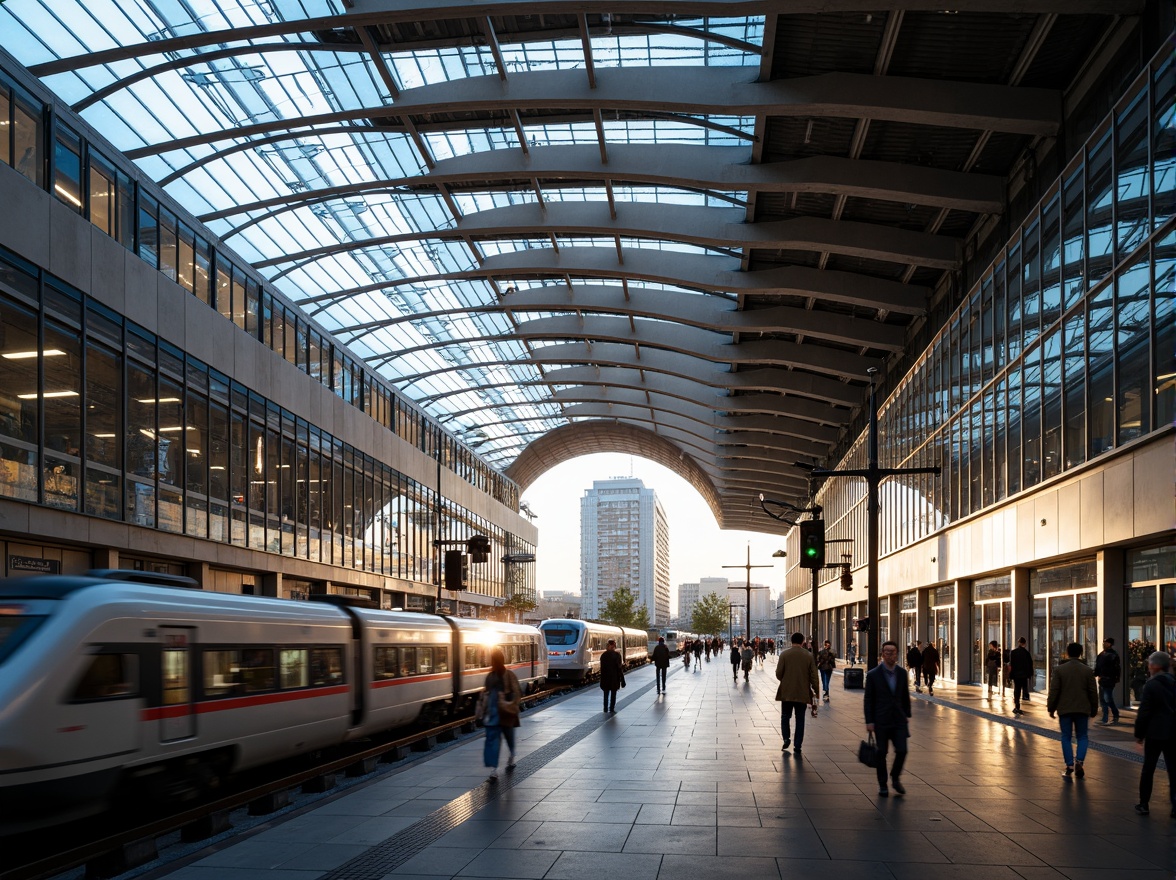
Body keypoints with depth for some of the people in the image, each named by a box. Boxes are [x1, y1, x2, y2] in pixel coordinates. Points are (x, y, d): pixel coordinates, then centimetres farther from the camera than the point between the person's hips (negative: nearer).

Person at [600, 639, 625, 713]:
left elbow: (602, 667, 5)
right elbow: (619, 667, -14)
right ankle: (612, 709, 5)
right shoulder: (617, 654, -12)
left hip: (605, 677, 3)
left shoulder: (603, 655, 1)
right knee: (613, 693, 6)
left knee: (606, 693, 14)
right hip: (614, 677, -3)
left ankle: (606, 708, 16)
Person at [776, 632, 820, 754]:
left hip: (787, 692, -1)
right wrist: (815, 689, 9)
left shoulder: (784, 654, -6)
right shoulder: (808, 656, -2)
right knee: (800, 720, 9)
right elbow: (813, 676, -3)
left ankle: (786, 738, -3)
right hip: (802, 693, 1)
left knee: (785, 716, 15)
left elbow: (778, 673, -6)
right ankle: (798, 746, 7)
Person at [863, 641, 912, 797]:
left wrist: (907, 715, 10)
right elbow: (868, 700, -5)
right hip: (881, 721, -3)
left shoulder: (902, 673, 3)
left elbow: (905, 696, 12)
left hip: (899, 720, 3)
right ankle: (883, 785, 18)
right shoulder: (873, 674, -8)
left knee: (902, 750, -6)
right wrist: (869, 721, -8)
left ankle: (895, 778, 18)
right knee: (881, 753, 3)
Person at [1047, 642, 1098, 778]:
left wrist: (1051, 708, 4)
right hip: (1083, 709, 1)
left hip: (1065, 709, -1)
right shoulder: (1088, 670, 0)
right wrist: (1094, 710, 13)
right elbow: (1093, 692, 2)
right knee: (1082, 736, 12)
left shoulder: (1059, 669, -5)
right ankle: (1079, 761, -8)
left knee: (1066, 737, 7)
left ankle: (1069, 766, 2)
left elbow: (1054, 691, -5)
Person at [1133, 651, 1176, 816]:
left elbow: (1144, 712, -13)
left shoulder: (1151, 685, -13)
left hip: (1155, 733, -4)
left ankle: (1143, 804, 11)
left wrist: (1138, 733, -2)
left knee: (1148, 769, 6)